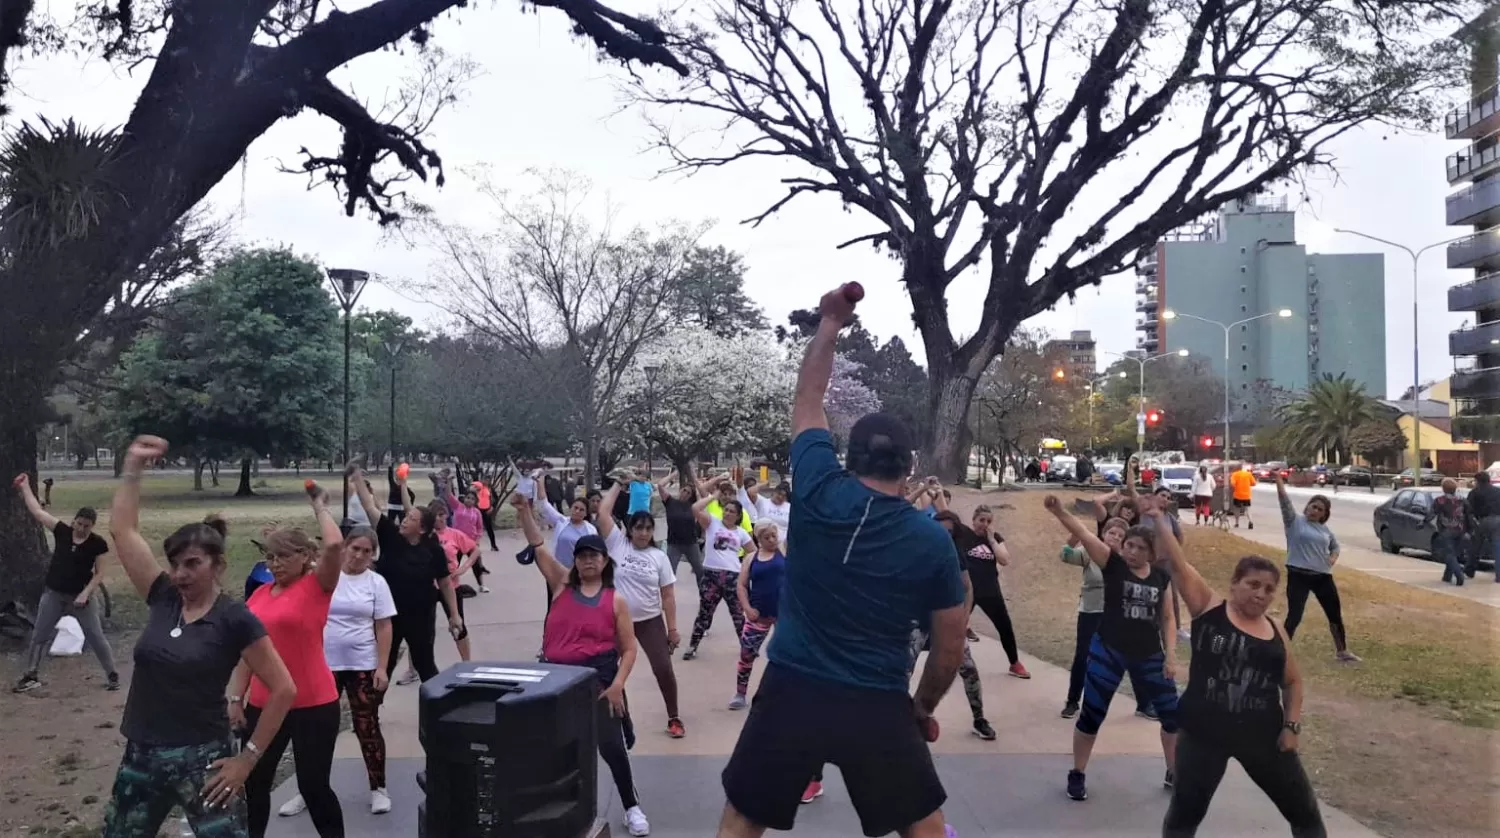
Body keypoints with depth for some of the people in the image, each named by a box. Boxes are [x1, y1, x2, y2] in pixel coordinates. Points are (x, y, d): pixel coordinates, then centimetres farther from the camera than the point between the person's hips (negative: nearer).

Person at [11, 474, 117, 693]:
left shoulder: (98, 544, -11)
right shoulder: (62, 531, -4)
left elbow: (99, 573, -8)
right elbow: (37, 510, 1)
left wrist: (85, 593, -18)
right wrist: (25, 487, 3)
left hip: (80, 596, -3)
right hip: (53, 594, 3)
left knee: (96, 637, 0)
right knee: (39, 635, 10)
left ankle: (112, 675, 11)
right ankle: (31, 676, 25)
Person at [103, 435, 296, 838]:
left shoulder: (235, 619, -12)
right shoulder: (163, 599, 3)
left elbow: (284, 689, -12)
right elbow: (122, 529, 6)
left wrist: (248, 756, -12)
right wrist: (133, 467, 3)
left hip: (200, 760, -6)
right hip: (141, 756, 6)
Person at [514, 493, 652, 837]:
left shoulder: (615, 600, 1)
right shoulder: (562, 584, 6)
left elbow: (628, 649, 1)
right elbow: (538, 547, -3)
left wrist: (617, 685, -11)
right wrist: (524, 510, -16)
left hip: (598, 678, -2)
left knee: (611, 745, -4)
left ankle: (632, 807, 13)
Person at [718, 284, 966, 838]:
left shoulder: (819, 494, -7)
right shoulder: (934, 541, -5)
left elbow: (807, 401, 10)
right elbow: (950, 650, 2)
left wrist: (830, 323, 18)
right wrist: (923, 708, 19)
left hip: (790, 693, 0)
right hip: (878, 707, 0)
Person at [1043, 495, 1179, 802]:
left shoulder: (1161, 577, 0)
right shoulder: (1113, 564, -9)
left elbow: (1167, 618, 9)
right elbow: (1083, 534, -24)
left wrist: (1171, 654, 0)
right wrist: (1059, 512, -39)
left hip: (1149, 655, 4)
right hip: (1108, 651, -3)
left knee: (1172, 713, 9)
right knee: (1091, 714, 0)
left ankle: (1174, 773, 30)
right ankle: (1077, 774, 17)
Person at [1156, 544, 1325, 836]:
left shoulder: (1276, 632, 5)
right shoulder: (1208, 607, -5)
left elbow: (1292, 682, 15)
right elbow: (1177, 563, -13)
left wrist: (1292, 725, 2)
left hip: (1263, 735, 4)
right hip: (1203, 731, -4)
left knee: (1304, 810, 15)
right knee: (1185, 812, 3)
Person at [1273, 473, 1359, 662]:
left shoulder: (1324, 529, 11)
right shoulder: (1294, 521, -4)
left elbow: (1335, 545, 27)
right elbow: (1284, 500, -17)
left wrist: (1333, 557, 5)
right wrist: (1279, 480, -28)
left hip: (1323, 576, 6)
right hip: (1298, 575, -6)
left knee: (1335, 614, 15)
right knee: (1294, 616, -8)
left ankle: (1342, 651, 33)